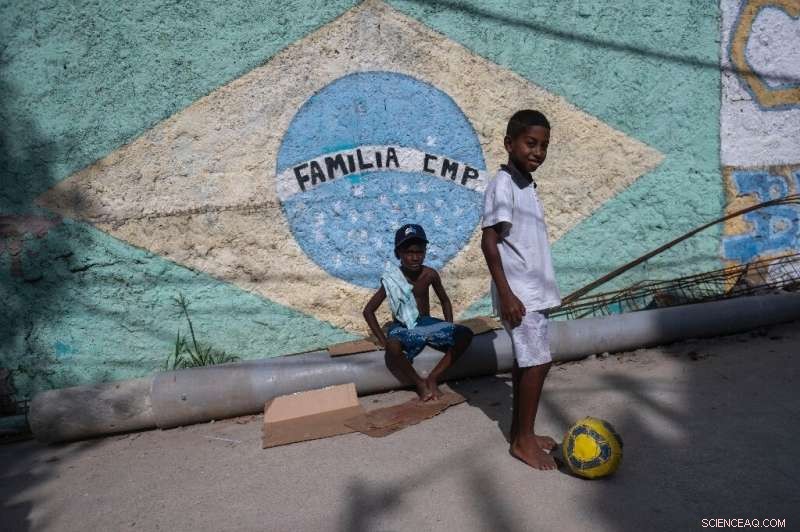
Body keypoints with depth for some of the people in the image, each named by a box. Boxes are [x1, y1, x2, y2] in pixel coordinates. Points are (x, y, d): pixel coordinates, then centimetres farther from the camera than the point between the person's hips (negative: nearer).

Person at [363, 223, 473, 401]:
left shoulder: (430, 274, -5)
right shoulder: (391, 280, -13)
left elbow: (445, 301, 12)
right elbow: (368, 311, -8)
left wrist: (449, 330, 0)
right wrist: (383, 340, -15)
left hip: (427, 323, 4)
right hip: (403, 328, -4)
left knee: (465, 334, -21)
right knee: (393, 348, -40)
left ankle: (433, 378, -13)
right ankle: (419, 383, -13)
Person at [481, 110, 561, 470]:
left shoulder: (526, 185, 15)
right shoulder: (503, 184, -12)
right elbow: (489, 241, -18)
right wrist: (506, 293, -22)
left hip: (534, 291, 9)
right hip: (519, 294, -9)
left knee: (526, 361, 13)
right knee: (538, 362, -6)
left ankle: (520, 431, 24)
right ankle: (524, 440, 7)